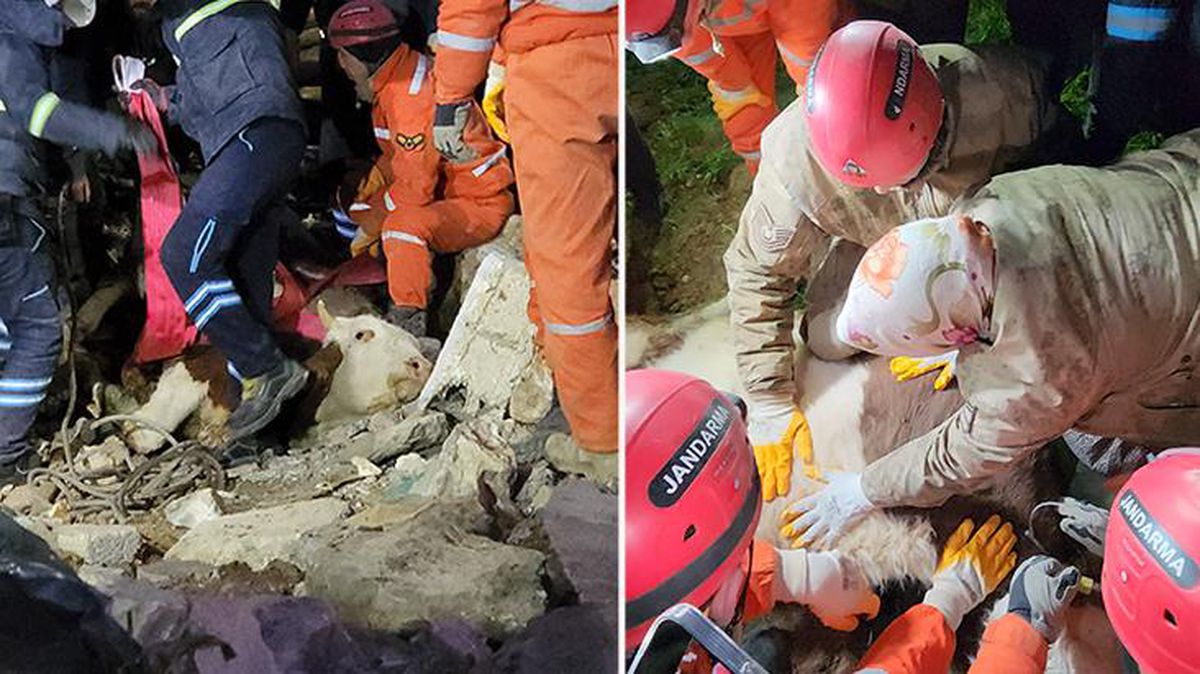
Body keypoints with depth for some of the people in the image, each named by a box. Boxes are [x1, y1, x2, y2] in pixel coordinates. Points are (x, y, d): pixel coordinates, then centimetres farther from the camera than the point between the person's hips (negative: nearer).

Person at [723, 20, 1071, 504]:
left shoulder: (999, 92, -40)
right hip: (878, 242, 0)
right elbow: (756, 273, -25)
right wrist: (771, 406, -26)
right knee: (827, 340, -19)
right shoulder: (795, 159, -40)